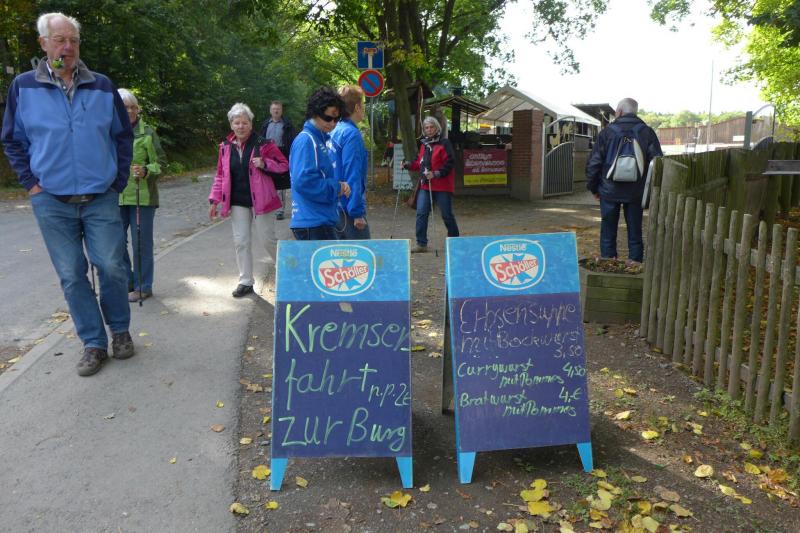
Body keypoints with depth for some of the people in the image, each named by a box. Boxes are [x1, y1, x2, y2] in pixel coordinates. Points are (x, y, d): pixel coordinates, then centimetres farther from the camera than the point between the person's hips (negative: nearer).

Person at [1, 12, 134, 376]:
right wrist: (31, 182, 2)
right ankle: (94, 344, 15)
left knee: (111, 268, -1)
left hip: (101, 199, 0)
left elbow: (123, 137, 12)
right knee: (72, 276, 4)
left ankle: (120, 331, 22)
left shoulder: (102, 86, 3)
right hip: (52, 202, 0)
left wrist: (119, 181, 6)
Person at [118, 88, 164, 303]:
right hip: (116, 197, 4)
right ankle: (127, 282, 26)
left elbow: (160, 163, -2)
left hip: (141, 196, -4)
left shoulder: (147, 132, -1)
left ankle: (143, 287, 14)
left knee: (141, 243, 1)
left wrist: (146, 171, -19)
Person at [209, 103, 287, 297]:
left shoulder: (263, 144, -7)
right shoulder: (226, 147, 5)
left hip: (260, 200, -4)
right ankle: (246, 281, 17)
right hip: (238, 202, 4)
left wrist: (265, 164, -21)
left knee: (266, 240, 1)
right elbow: (220, 175, 11)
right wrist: (214, 199, 5)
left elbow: (284, 165, -4)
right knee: (241, 242, 6)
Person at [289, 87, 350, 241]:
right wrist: (337, 187, -14)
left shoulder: (321, 139, 16)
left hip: (323, 220, 10)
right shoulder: (306, 140, -13)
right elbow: (303, 181, -24)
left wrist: (339, 186, 3)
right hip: (313, 224, -10)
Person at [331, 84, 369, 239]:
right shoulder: (352, 134, -15)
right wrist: (358, 213, -20)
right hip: (349, 209, -9)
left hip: (335, 207, 9)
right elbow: (352, 176, -20)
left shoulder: (335, 132, 13)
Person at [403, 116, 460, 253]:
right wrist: (409, 165, 3)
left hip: (442, 186, -6)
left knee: (446, 215, 4)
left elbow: (450, 164, -13)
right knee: (421, 213, -2)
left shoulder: (444, 144, -7)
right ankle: (421, 244, 3)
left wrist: (436, 174, -23)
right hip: (425, 185, 6)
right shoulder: (424, 144, 14)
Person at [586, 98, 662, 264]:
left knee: (608, 233, 7)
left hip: (609, 191, -1)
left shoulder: (608, 132, -2)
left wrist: (593, 187, 8)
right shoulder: (647, 132, 1)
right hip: (635, 193, 1)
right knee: (635, 233, 9)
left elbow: (593, 163, -2)